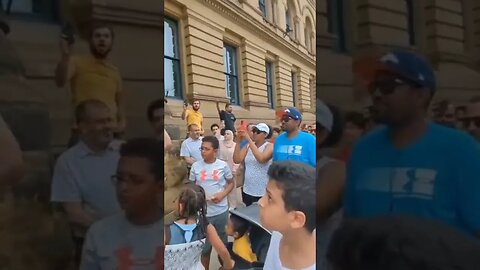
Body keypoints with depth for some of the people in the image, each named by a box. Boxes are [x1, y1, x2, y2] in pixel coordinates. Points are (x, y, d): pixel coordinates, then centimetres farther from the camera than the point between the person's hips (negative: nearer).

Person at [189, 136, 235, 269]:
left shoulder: (223, 165, -5)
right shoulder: (195, 166, -3)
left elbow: (231, 183, 6)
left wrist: (223, 194, -12)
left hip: (221, 211, 0)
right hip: (203, 212, 0)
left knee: (222, 242, 17)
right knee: (204, 245, 9)